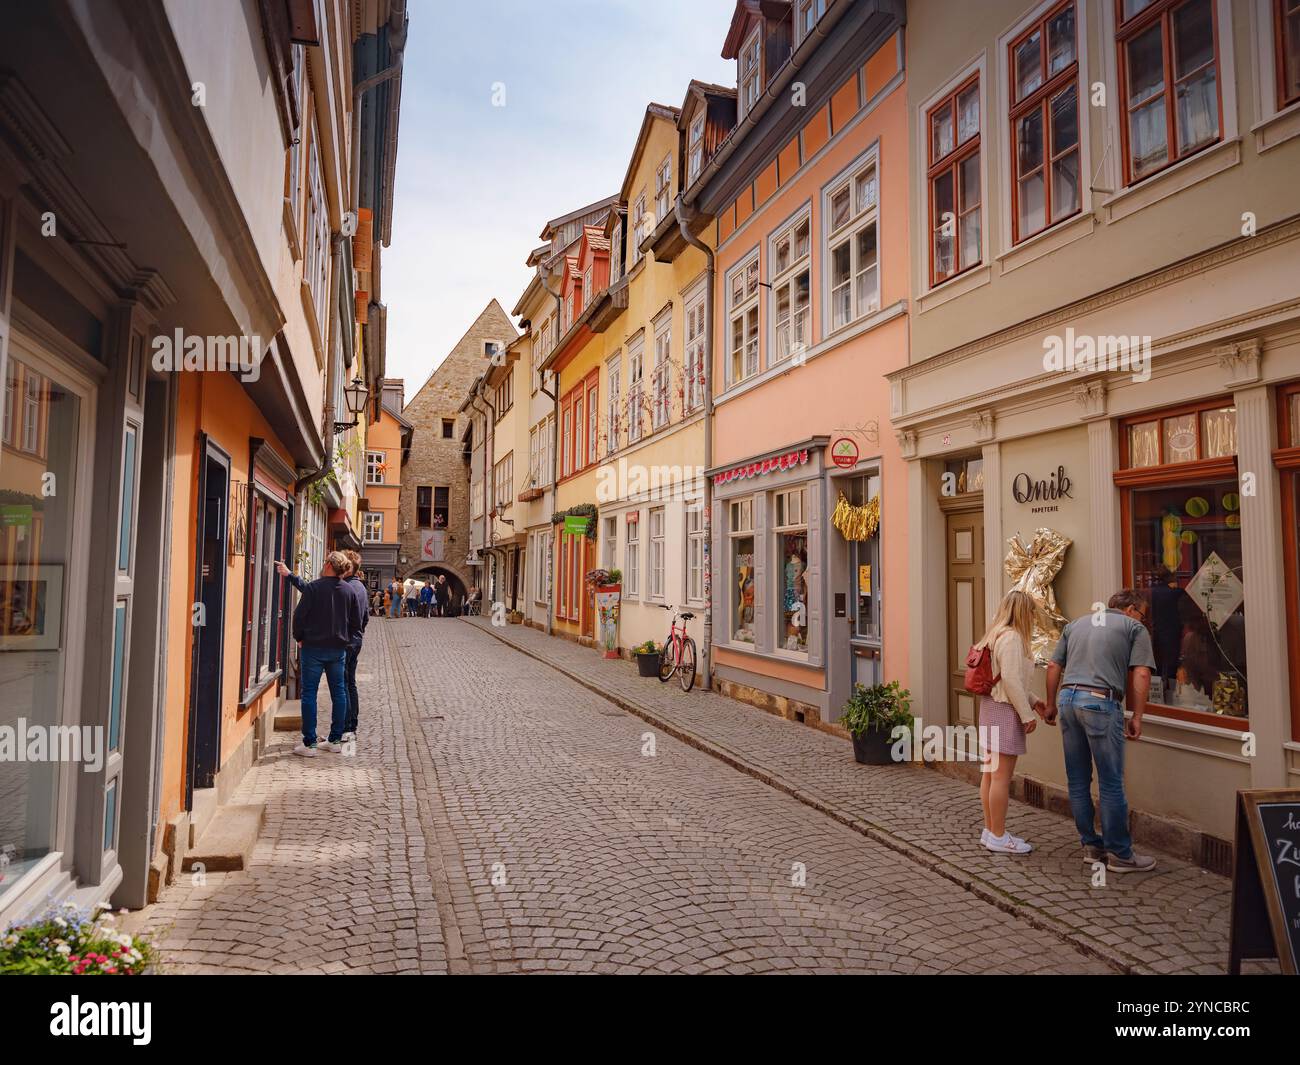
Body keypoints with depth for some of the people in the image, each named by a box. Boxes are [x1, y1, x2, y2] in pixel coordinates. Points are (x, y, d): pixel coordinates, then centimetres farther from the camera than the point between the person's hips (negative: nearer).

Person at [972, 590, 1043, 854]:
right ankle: (998, 837, 1)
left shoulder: (997, 635, 17)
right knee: (1002, 776, -5)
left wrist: (1032, 702, 18)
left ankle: (990, 830, 21)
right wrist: (1027, 714, -14)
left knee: (990, 773, 13)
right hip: (1005, 711, -10)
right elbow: (1011, 680, -20)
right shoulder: (1011, 637, -14)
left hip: (992, 707, 10)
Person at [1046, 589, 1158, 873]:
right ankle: (1120, 854, 9)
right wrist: (1137, 717, -2)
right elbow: (1141, 674, -3)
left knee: (1078, 782, 11)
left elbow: (1053, 666, 19)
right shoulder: (1135, 627, 9)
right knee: (1111, 783, 2)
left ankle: (1091, 846, 21)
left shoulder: (1077, 623, 22)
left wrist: (1051, 705, 24)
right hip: (1101, 702, -5)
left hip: (1067, 698, 6)